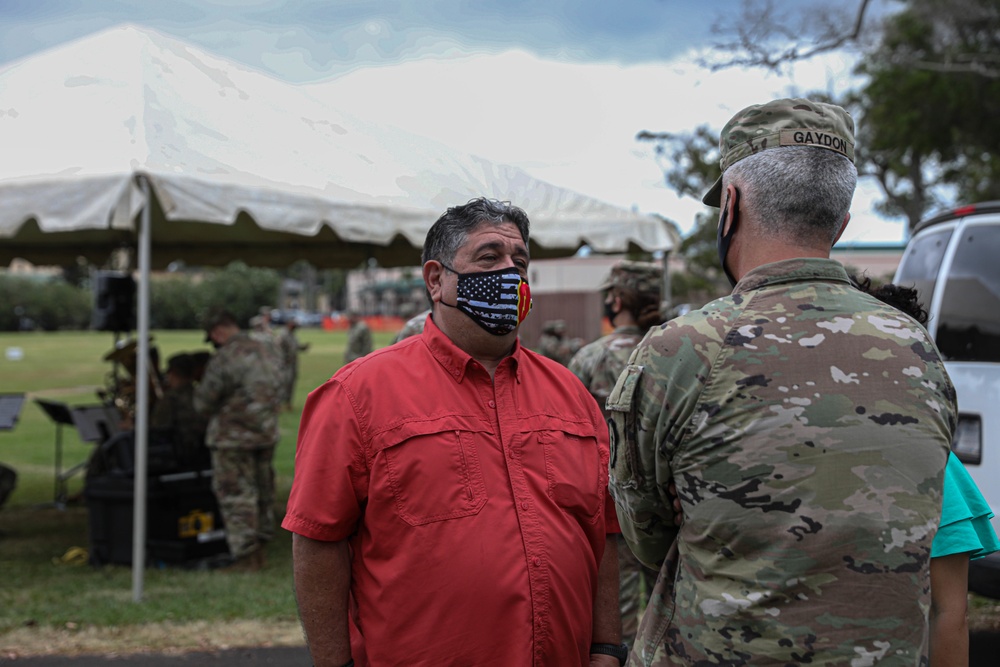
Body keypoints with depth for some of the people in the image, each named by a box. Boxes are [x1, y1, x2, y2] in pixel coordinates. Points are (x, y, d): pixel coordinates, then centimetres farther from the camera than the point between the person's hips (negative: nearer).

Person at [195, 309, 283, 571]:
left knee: (236, 495, 1)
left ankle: (246, 555, 2)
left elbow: (203, 402, -11)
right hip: (267, 433, 7)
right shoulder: (268, 352, 6)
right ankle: (259, 546, 26)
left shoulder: (224, 359, -18)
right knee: (263, 490, 16)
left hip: (233, 437, -7)